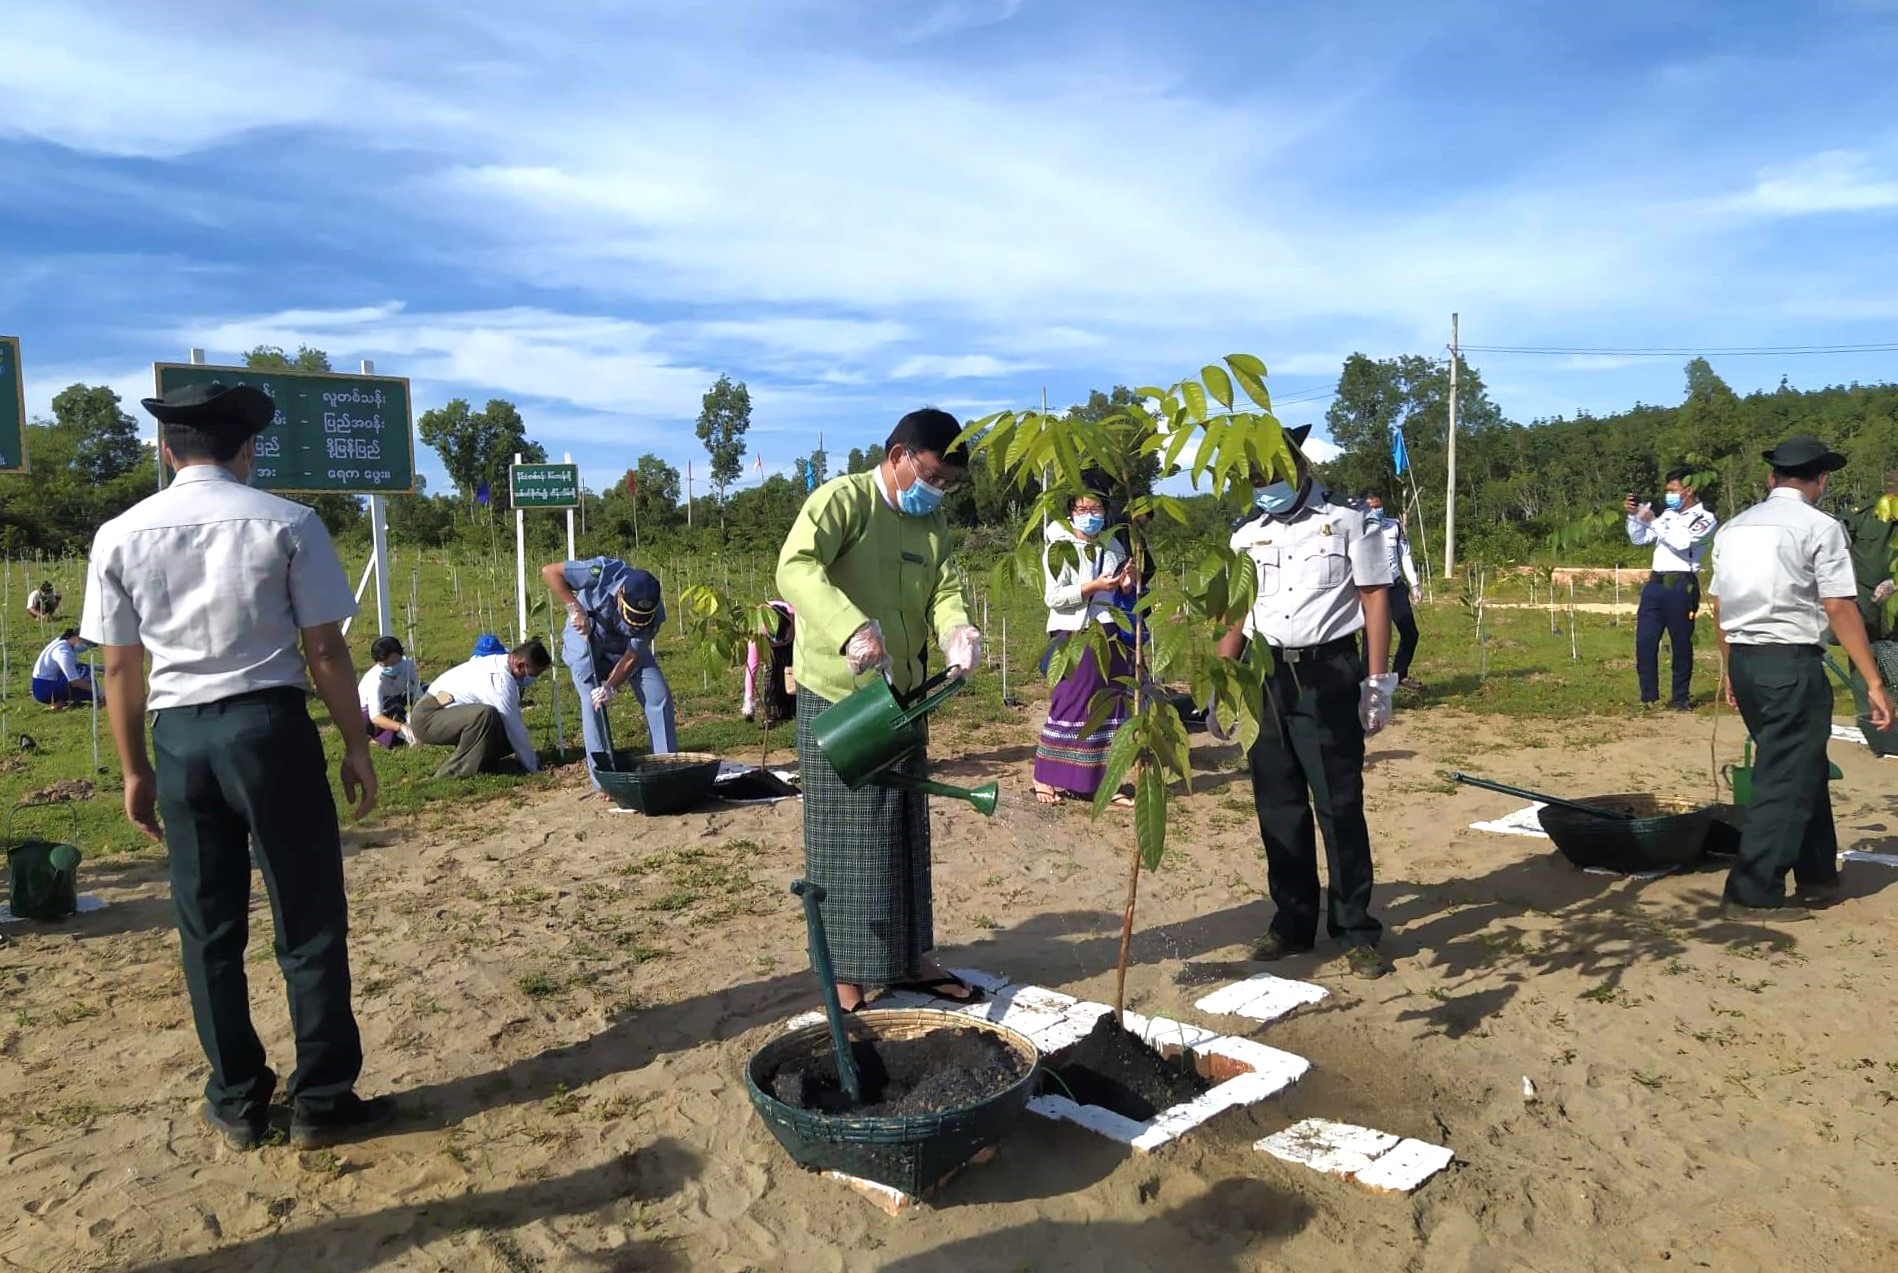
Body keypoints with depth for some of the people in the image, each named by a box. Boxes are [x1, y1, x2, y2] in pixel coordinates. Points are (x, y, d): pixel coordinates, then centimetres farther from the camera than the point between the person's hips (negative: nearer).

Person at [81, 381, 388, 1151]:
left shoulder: (120, 535, 5)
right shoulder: (287, 523, -4)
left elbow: (120, 668, 6)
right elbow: (325, 649, -5)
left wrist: (135, 770, 15)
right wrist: (356, 746, 3)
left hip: (179, 736, 4)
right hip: (271, 727, -3)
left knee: (208, 930, 13)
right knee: (310, 924, 5)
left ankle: (237, 1104, 23)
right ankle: (322, 1102, 11)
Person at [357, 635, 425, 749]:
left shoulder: (408, 664, -24)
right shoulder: (376, 679, -35)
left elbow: (418, 697, -21)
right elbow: (375, 717, -43)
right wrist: (401, 727, -58)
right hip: (366, 712, -6)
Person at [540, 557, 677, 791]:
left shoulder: (653, 613, -28)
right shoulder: (603, 573, -36)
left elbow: (631, 657, -20)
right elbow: (549, 571, -29)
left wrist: (611, 687, -32)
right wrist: (575, 609, -37)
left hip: (625, 646, 2)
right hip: (586, 638, -2)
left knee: (659, 695, -9)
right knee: (593, 702, -14)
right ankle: (602, 780, -7)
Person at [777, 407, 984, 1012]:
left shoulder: (932, 522, 10)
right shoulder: (843, 498, -14)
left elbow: (946, 587, 0)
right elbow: (796, 568, -29)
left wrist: (958, 629, -24)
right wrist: (854, 628, -45)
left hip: (901, 697, 7)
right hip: (835, 695, -7)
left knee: (906, 833, 14)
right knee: (843, 839, 1)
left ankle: (910, 957, 28)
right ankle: (846, 975, 12)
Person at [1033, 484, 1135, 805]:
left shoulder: (1112, 546, 12)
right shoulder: (1060, 548, -4)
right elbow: (1053, 597, -11)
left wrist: (1125, 585, -2)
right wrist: (1093, 587, -20)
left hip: (1109, 634, 6)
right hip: (1074, 635, -6)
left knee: (1110, 707, 5)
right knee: (1069, 705, -5)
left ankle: (1102, 781, 13)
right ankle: (1045, 778, 6)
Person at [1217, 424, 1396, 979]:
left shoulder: (1346, 523, 1)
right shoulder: (1246, 537, 13)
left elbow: (1376, 600, -2)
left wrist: (1377, 682, -8)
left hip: (1328, 675, -4)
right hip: (1265, 677, 5)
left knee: (1340, 805, -3)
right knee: (1277, 805, 8)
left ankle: (1355, 929, 8)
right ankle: (1293, 922, 19)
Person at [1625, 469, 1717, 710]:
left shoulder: (1704, 518, -1)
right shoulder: (1669, 515, 17)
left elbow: (1681, 542, -17)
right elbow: (1639, 539, 20)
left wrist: (1652, 521, -12)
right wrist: (1634, 516, 4)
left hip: (1681, 586, -5)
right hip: (1655, 583, 6)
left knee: (1681, 644, 3)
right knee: (1644, 641, 1)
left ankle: (1680, 698, 12)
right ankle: (1649, 696, 9)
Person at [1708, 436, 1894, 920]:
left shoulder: (1734, 528, 12)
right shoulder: (1819, 527, -7)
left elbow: (1718, 606, 14)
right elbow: (1840, 608, -12)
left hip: (1743, 659, 7)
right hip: (1793, 662, -7)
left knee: (1802, 767, 22)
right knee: (1786, 780, -1)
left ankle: (1817, 874, 33)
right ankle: (1752, 894, 0)